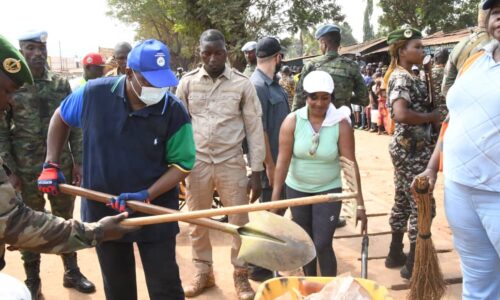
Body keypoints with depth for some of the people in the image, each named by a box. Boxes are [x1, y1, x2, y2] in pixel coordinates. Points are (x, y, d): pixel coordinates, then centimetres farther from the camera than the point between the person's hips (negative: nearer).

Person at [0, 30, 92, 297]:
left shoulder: (61, 84, 3)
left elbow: (74, 126, 5)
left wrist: (78, 162, 1)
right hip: (26, 170, -2)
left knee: (65, 220, 14)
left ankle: (72, 272, 29)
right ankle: (32, 280, 26)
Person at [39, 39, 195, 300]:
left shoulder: (175, 112, -17)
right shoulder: (94, 93, -12)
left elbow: (182, 165, -11)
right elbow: (60, 117, 8)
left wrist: (146, 195, -25)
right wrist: (51, 164, 3)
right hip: (103, 210, 2)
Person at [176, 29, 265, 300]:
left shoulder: (242, 84, -3)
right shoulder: (187, 82, 1)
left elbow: (255, 129, -1)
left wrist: (256, 171, -4)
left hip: (231, 163, -1)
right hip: (197, 162, 2)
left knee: (240, 222, 6)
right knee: (197, 222, 14)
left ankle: (241, 274, 25)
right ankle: (203, 272, 33)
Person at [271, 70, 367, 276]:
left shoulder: (341, 124, -15)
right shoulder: (292, 121, -13)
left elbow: (350, 164, -15)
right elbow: (283, 160, -15)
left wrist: (360, 204, -16)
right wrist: (275, 197, -19)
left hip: (328, 190, -2)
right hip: (297, 189, 2)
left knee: (323, 245, -7)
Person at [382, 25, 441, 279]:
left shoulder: (404, 76, 13)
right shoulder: (402, 78, -18)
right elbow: (401, 114, -33)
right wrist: (431, 117, -20)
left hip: (407, 146, 10)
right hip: (413, 147, -10)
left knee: (403, 201, 18)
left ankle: (395, 254, 31)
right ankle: (413, 264, 12)